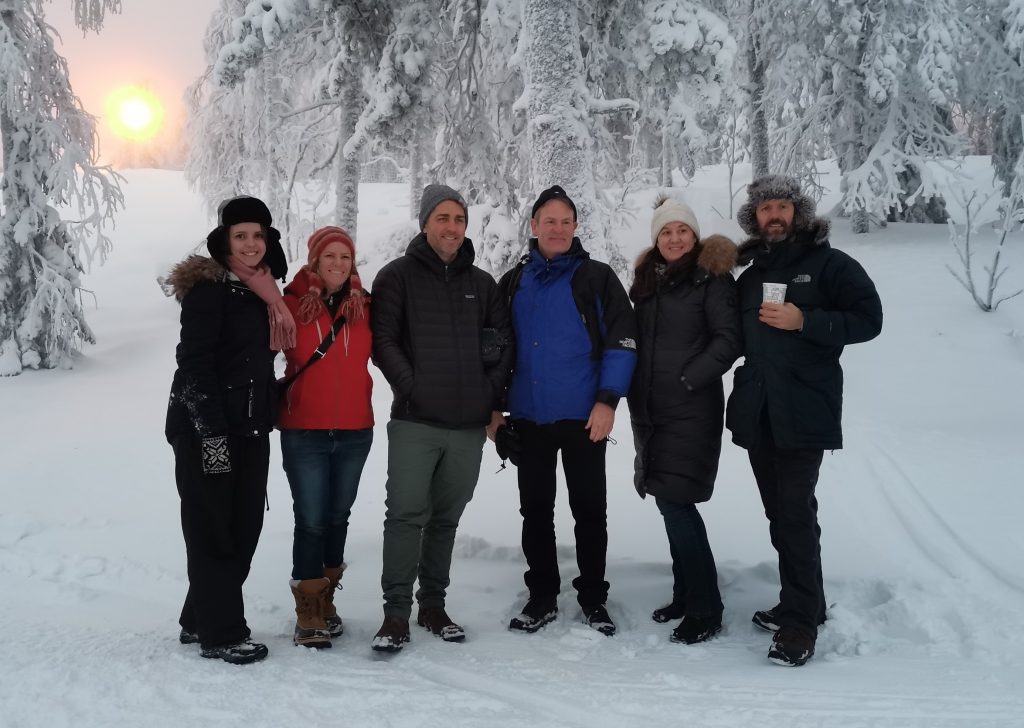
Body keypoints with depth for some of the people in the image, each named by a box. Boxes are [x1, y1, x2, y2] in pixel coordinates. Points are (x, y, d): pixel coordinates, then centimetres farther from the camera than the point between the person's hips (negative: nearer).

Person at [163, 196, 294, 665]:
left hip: (250, 431, 8)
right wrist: (211, 432, -20)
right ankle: (221, 634, 11)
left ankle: (200, 620, 26)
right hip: (206, 430, -8)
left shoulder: (263, 293, 13)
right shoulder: (208, 289, -11)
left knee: (244, 527, 11)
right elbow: (193, 363, -16)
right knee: (213, 531, 0)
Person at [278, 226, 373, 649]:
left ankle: (326, 601, 29)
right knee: (311, 522, -2)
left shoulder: (364, 306, 3)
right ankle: (308, 614, 10)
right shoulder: (291, 304, -6)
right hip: (303, 432, -3)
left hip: (355, 431, 3)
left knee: (337, 517, 14)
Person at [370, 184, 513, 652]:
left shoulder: (482, 283, 13)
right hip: (414, 422, -4)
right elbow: (383, 340, -4)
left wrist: (493, 395, 4)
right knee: (406, 515, -7)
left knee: (446, 518, 12)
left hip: (469, 425, 4)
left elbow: (503, 341, 14)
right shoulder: (398, 276, 2)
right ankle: (396, 612, 0)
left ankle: (432, 604, 23)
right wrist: (410, 387, -11)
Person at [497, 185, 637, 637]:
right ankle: (542, 596, 22)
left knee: (589, 510, 6)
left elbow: (622, 342, -6)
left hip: (583, 417, -3)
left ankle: (593, 598, 19)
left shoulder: (597, 277, -1)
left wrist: (608, 400, -14)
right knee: (535, 510, 10)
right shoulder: (513, 283, 10)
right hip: (529, 417, 3)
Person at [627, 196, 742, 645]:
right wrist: (635, 392, 10)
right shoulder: (647, 280, 15)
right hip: (650, 410, 7)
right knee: (670, 502, 11)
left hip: (691, 410, -7)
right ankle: (686, 594, 24)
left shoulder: (711, 278, -5)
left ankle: (705, 608, 0)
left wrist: (689, 378, -14)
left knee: (676, 503, -11)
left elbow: (729, 338, -11)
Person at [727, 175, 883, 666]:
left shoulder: (830, 264, 0)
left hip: (804, 410, -6)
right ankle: (803, 604, 23)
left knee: (796, 512, -10)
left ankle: (800, 622, -3)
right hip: (756, 411, 6)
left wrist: (804, 321, -16)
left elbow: (868, 320, -7)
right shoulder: (751, 276, 18)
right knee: (779, 512, 10)